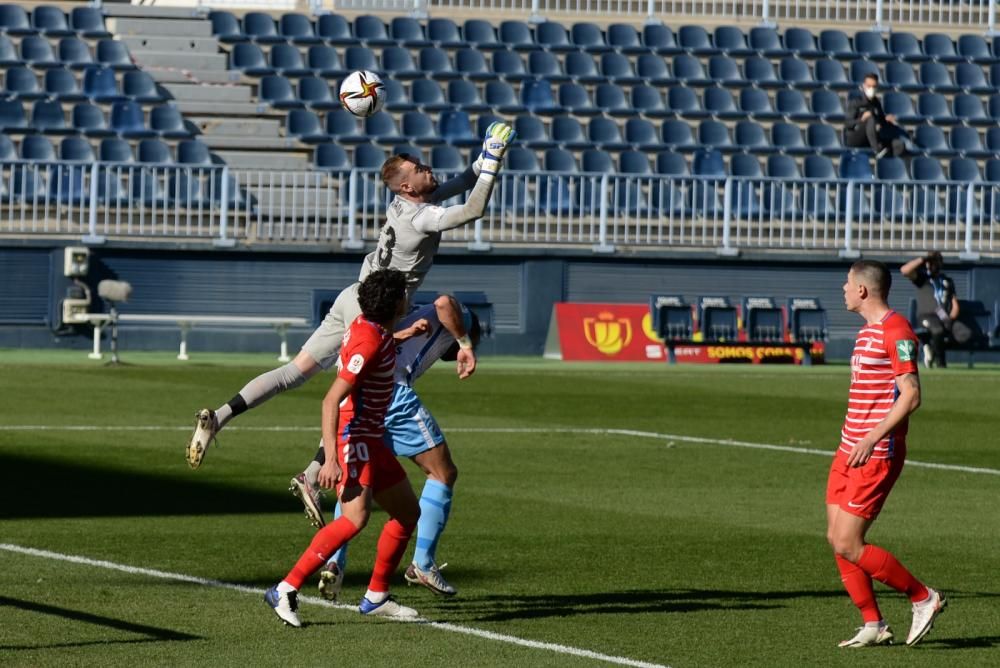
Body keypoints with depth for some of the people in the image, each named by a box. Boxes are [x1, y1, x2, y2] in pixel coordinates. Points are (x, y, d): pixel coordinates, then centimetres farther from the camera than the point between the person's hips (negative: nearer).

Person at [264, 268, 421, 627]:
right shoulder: (370, 343, -22)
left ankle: (376, 597, 22)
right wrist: (331, 459, -32)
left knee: (408, 512, 15)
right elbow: (331, 400, -26)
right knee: (355, 517, -26)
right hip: (352, 438, -11)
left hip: (370, 441, 11)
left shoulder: (366, 326, 7)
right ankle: (285, 591, -25)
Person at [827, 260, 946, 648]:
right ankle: (873, 626, 10)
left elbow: (911, 395, -20)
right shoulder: (868, 332, 17)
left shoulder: (896, 332, -14)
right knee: (837, 540, 4)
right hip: (849, 451, 10)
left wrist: (872, 439, -24)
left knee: (848, 545, -11)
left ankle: (924, 598, 1)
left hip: (877, 455, -10)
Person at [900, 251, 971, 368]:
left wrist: (951, 318, -4)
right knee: (938, 330, -40)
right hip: (927, 316, -4)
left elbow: (955, 306, 17)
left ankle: (932, 347, -6)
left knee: (966, 334, -25)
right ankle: (940, 362, -16)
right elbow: (904, 270, -8)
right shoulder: (922, 277, 14)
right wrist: (923, 259, -6)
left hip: (946, 318, 4)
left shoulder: (948, 280, 25)